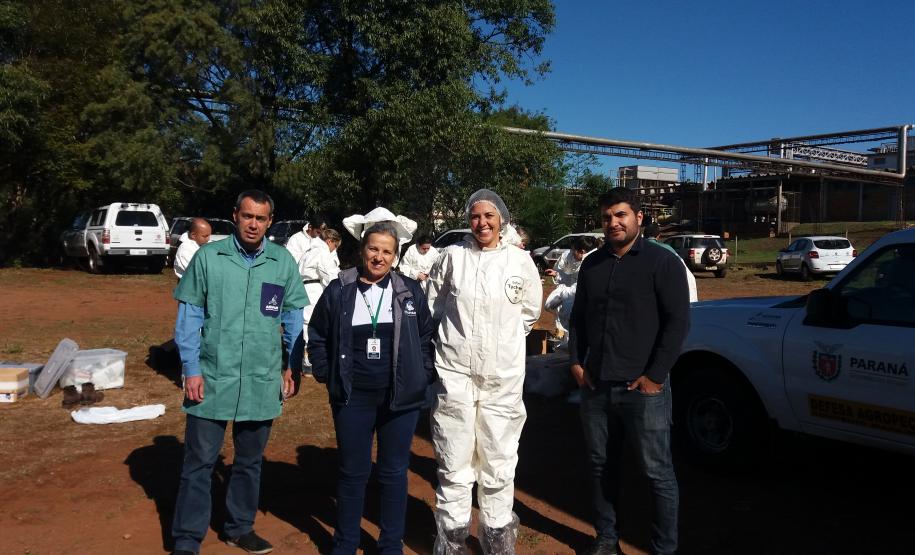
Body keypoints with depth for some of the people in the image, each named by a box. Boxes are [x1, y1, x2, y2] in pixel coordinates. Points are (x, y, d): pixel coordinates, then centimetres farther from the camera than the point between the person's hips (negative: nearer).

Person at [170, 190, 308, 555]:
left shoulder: (283, 261, -1)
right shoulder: (208, 257, -6)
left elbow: (293, 319, 7)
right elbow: (189, 315, -2)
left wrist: (292, 367, 5)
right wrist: (191, 369, -7)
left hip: (263, 381, 2)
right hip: (212, 378, -2)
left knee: (250, 462, 17)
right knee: (199, 463, 7)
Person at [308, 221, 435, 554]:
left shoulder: (410, 291, 2)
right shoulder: (338, 291, 0)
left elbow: (427, 337, 7)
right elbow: (317, 338, 8)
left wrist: (424, 375, 0)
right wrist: (326, 375, 2)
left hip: (401, 398, 1)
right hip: (352, 398, 0)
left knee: (394, 472, 11)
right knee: (353, 471, 11)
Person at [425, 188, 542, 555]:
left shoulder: (521, 261, 1)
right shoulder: (452, 257, 0)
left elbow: (530, 313, 13)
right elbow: (431, 307, 11)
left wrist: (505, 342, 10)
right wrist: (453, 341, 9)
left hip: (503, 378, 1)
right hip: (454, 373, -1)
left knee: (499, 465, 11)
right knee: (454, 465, 7)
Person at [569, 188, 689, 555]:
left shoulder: (661, 262, -5)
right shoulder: (592, 264, 12)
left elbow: (678, 321, -9)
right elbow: (578, 317, 19)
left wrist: (656, 375, -13)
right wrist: (576, 361, 8)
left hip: (643, 389, -5)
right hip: (595, 386, 6)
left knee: (657, 473, 3)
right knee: (601, 466, 14)